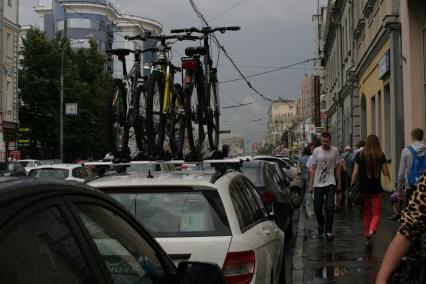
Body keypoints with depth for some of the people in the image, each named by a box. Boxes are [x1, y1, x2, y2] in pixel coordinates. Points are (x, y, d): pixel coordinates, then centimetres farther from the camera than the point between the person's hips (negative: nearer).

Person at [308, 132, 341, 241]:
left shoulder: (334, 151, 1)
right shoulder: (316, 151, 1)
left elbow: (337, 168, 8)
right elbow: (313, 169, 4)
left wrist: (339, 183, 6)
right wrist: (311, 185, 2)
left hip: (330, 183, -1)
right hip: (318, 184, 1)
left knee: (330, 208, -7)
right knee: (317, 208, 6)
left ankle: (328, 231, -1)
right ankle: (321, 223, 35)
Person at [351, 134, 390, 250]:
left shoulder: (360, 155, 0)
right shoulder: (381, 155, -4)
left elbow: (355, 172, -2)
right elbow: (386, 173, -2)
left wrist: (352, 186, 3)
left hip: (363, 188, 2)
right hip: (376, 188, -2)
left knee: (366, 213, 14)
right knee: (376, 213, 4)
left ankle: (367, 236, 17)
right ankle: (371, 231, -22)